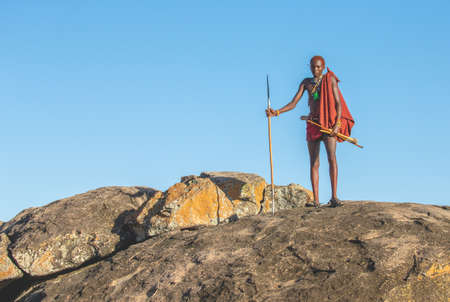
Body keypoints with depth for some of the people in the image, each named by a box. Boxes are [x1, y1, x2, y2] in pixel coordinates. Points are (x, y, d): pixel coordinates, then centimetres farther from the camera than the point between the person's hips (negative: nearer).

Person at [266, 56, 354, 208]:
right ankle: (316, 200, -1)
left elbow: (338, 103, -2)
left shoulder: (330, 79, 2)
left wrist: (337, 124, -15)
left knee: (331, 157, -19)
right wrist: (277, 112, -9)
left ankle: (334, 197, -19)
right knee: (314, 162, 0)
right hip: (312, 123, 4)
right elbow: (293, 103, 7)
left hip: (329, 122, -4)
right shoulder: (306, 82, 11)